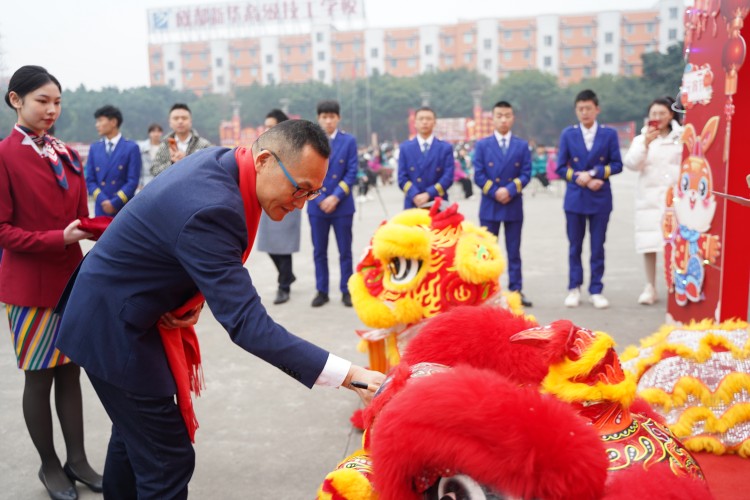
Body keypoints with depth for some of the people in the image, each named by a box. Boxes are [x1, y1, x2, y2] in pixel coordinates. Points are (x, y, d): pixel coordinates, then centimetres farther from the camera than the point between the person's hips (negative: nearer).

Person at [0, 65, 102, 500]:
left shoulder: (67, 155, 8)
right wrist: (57, 239, -22)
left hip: (72, 277, 6)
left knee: (70, 371, 13)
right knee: (39, 377, 7)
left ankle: (77, 460, 25)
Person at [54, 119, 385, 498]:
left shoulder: (220, 163, -5)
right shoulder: (210, 208, -34)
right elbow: (246, 323, -38)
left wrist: (195, 296, -10)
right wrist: (349, 376, -40)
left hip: (120, 312, 10)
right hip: (115, 327, -9)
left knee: (134, 436, 25)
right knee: (167, 460, -3)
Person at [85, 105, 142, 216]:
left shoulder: (132, 148, 1)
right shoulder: (94, 148, 12)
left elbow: (133, 181, -5)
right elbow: (90, 180, 9)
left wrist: (114, 203, -11)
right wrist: (103, 201, -8)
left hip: (125, 210, -3)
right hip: (101, 208, 3)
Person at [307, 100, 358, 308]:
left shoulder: (349, 141, 1)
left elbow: (351, 173, -3)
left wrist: (335, 197, -13)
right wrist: (320, 199, -10)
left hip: (342, 205, -1)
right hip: (317, 205, 1)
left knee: (345, 251, 5)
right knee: (319, 251, 7)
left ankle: (346, 291, 14)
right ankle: (322, 291, 17)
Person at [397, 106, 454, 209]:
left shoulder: (445, 148, 6)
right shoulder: (405, 148, 9)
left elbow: (448, 177, -2)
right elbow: (402, 178, 3)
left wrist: (428, 194, -14)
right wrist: (415, 195, -14)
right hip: (412, 204, 0)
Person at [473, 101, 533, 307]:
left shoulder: (522, 145, 6)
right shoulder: (482, 145, 3)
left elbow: (526, 173, 0)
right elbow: (478, 175, -2)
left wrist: (510, 190, -15)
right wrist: (495, 192, -13)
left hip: (514, 205, 1)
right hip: (489, 205, -1)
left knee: (514, 251, 6)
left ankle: (516, 290, 10)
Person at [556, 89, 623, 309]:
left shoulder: (609, 134, 1)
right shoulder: (568, 134, 2)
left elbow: (617, 164, 0)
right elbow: (561, 167, 1)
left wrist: (595, 173, -13)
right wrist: (579, 178, -13)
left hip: (600, 198, -1)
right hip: (575, 198, 1)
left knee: (598, 246, 5)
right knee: (575, 245, 8)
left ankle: (596, 291, 13)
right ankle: (574, 288, 18)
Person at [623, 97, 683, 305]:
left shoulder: (682, 138, 5)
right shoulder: (641, 139, 10)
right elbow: (631, 163, -5)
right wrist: (645, 143, -18)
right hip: (649, 198, 1)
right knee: (649, 243, 0)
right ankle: (650, 288, 7)